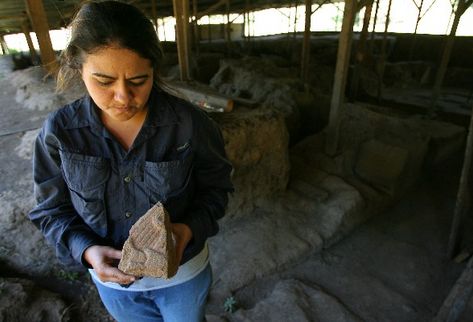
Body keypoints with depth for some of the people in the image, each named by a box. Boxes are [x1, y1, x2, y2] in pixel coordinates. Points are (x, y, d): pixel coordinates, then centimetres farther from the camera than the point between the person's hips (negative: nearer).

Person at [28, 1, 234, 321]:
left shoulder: (190, 123, -24)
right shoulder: (59, 131, -18)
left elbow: (216, 187, -11)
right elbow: (51, 210, -6)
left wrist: (190, 229, -28)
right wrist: (87, 250, -24)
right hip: (112, 278, 2)